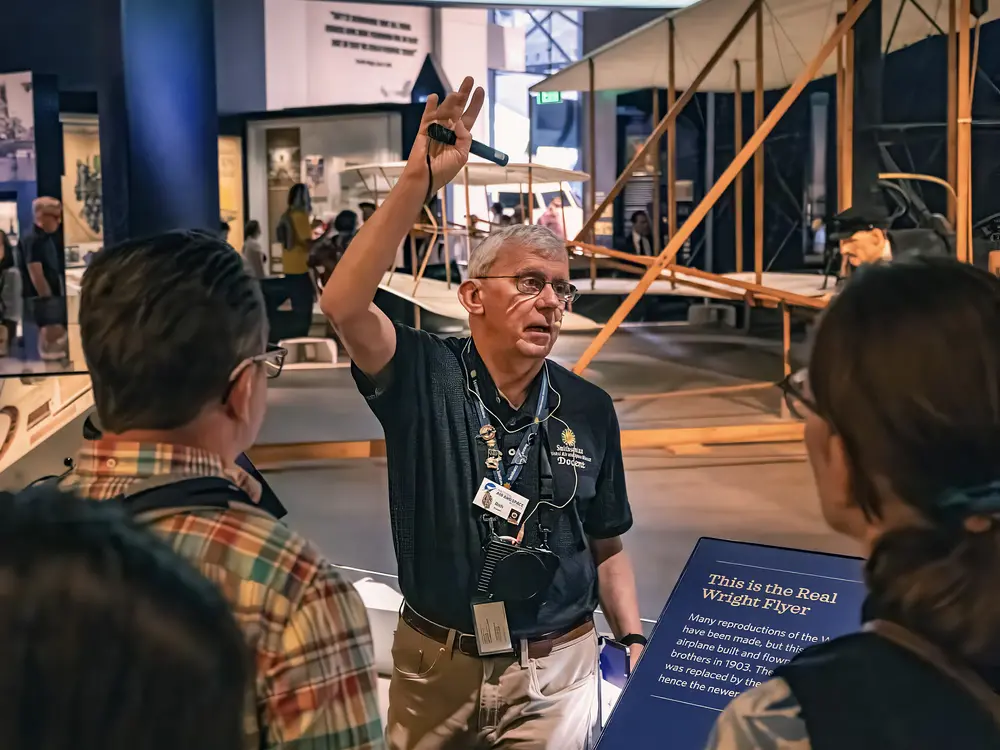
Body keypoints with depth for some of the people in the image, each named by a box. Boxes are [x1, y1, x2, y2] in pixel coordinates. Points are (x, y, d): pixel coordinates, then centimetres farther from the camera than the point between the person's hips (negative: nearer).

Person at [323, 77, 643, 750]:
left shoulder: (588, 410, -1)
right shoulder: (426, 378, -9)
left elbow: (606, 547, 8)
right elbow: (344, 304, -28)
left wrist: (633, 638, -3)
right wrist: (418, 183, -33)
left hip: (554, 672, 1)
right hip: (433, 666, -1)